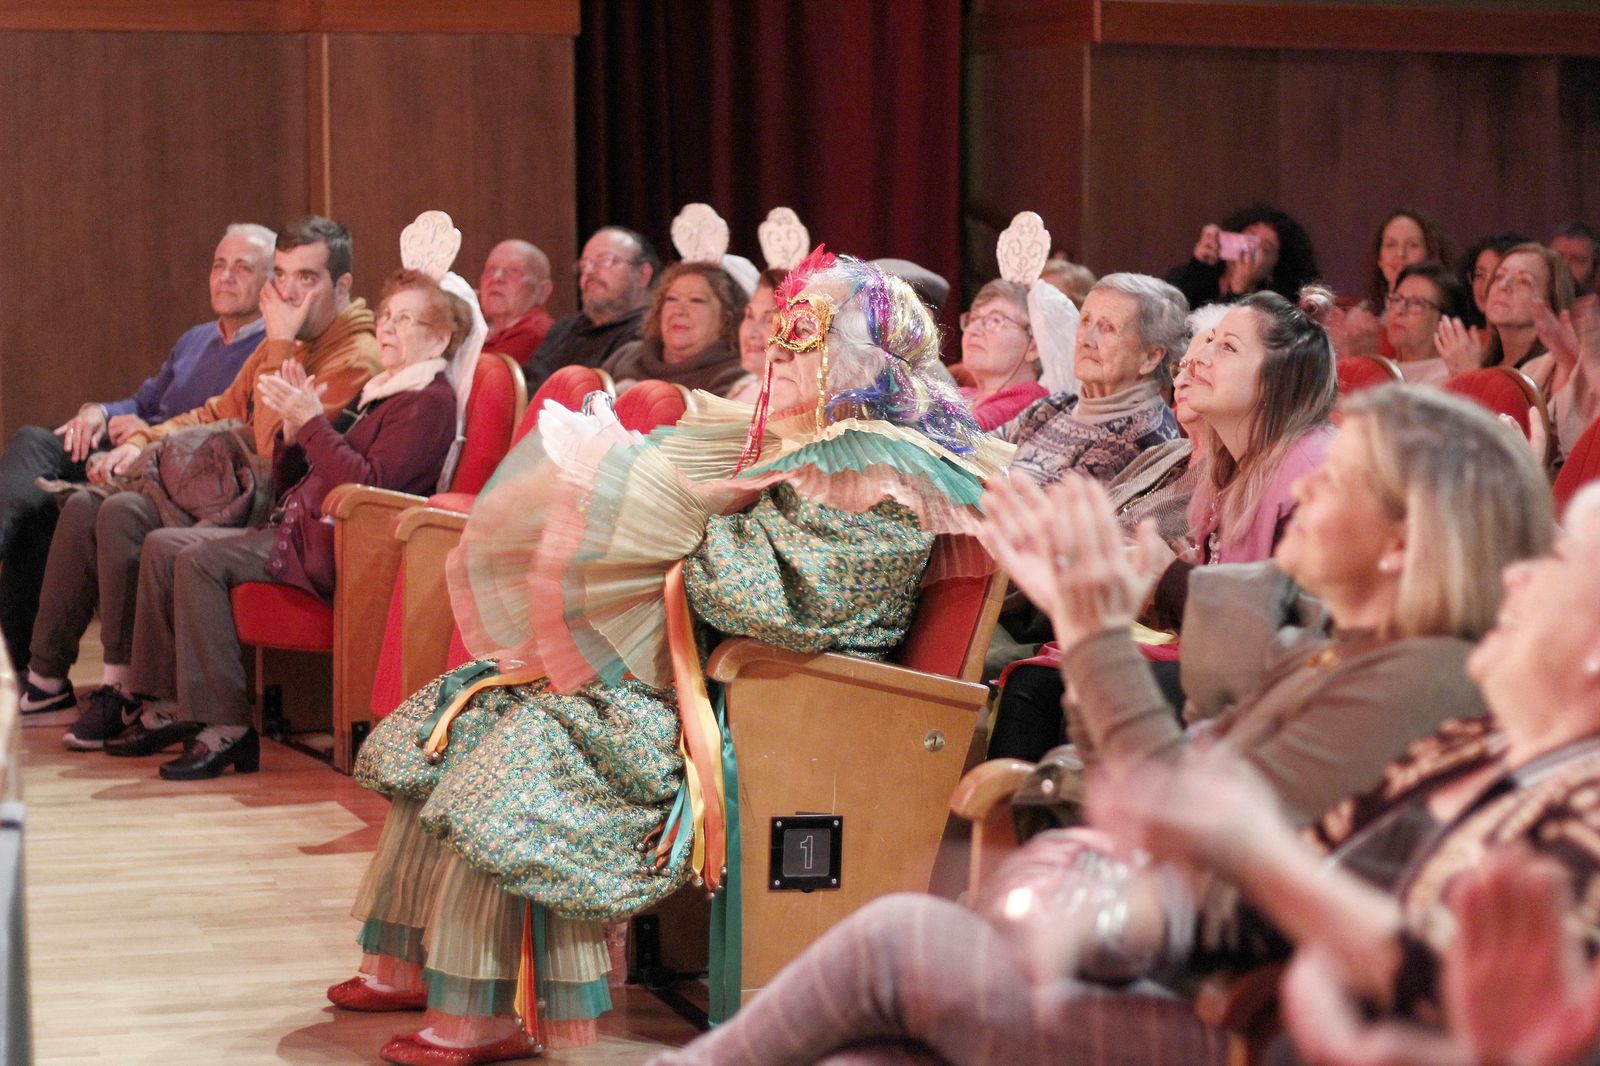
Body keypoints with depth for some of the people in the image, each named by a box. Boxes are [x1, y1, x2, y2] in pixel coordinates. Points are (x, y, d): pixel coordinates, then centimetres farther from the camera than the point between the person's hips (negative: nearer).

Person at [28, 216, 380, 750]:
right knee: (85, 506, 2)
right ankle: (44, 672, 7)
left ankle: (123, 686, -18)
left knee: (124, 513, -24)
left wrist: (280, 347, -18)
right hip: (230, 491, 10)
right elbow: (217, 414, 27)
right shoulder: (279, 346, 17)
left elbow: (278, 449, -22)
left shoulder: (356, 358, -13)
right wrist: (143, 441, 12)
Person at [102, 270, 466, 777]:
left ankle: (225, 727, -25)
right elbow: (289, 484, 22)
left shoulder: (430, 401, -6)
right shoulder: (373, 394, 24)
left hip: (330, 546, -10)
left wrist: (314, 423, -17)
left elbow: (370, 485, -21)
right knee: (162, 546, 3)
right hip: (296, 531, 10)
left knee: (201, 559, -25)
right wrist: (294, 427, 4)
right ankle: (169, 708, 1)